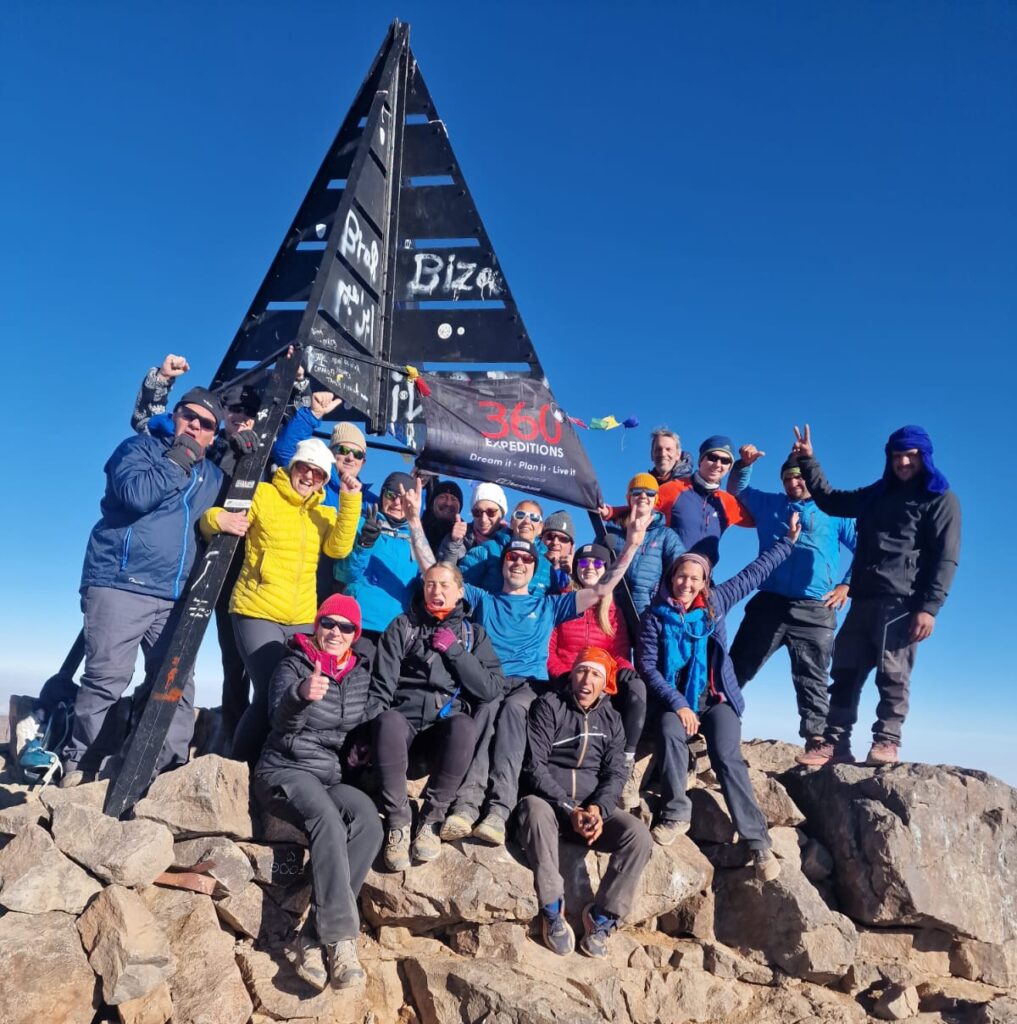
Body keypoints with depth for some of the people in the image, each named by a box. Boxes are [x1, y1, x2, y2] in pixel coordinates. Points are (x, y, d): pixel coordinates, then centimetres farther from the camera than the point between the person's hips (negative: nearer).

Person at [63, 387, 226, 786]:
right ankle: (79, 767, 1)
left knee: (178, 681, 0)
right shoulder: (140, 447, 4)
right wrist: (179, 459, -8)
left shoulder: (214, 477, 21)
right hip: (119, 584, -5)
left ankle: (171, 766, 7)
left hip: (174, 596, 6)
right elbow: (136, 494, -16)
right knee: (107, 676, -10)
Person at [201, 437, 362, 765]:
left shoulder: (326, 513, 13)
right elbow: (211, 523, 1)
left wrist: (350, 501, -13)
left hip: (303, 620, 5)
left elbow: (339, 548, -5)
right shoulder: (262, 495, 2)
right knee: (271, 692, -14)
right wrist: (217, 519, -22)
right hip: (257, 613, -4)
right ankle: (238, 763, 5)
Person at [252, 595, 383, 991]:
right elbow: (280, 718, -22)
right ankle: (340, 939, -36)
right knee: (328, 821, -36)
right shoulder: (293, 665, -2)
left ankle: (314, 940, -29)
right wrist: (301, 694, -43)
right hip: (285, 771, -4)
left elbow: (372, 720, 23)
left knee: (368, 819, -30)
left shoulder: (361, 673, 11)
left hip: (332, 777, 4)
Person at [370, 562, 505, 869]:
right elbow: (382, 683, 5)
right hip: (405, 711, 0)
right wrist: (378, 719, -12)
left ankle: (432, 819, -22)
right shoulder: (402, 625, 14)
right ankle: (397, 822, -25)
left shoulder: (473, 633, 15)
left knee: (465, 727, -35)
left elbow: (492, 689, 3)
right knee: (387, 723, -36)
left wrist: (454, 650, -4)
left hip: (449, 716, 0)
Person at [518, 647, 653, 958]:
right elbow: (536, 765, -9)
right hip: (548, 801, -3)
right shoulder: (548, 705, -1)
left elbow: (615, 773, 4)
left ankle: (601, 917, -8)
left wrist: (597, 808, -16)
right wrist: (569, 809, -20)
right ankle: (552, 912, -24)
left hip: (593, 807, 3)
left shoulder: (611, 719, 12)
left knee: (638, 835, -24)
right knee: (534, 809, -38)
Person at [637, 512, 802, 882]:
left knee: (727, 758, -21)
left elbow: (754, 572, 10)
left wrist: (788, 541, 10)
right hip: (674, 699, -1)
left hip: (716, 698, 1)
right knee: (670, 734, -32)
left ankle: (758, 841, -19)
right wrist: (677, 703, -16)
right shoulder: (656, 615, -1)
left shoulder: (715, 603, 5)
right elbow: (646, 664, -7)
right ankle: (676, 812, -18)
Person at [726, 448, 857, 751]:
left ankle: (816, 741, 4)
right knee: (738, 668, 1)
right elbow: (737, 490, 24)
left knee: (812, 679, 1)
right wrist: (745, 463, 5)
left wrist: (847, 584, 2)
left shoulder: (834, 512, 13)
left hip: (815, 610, -1)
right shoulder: (768, 504, 19)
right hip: (769, 602, 2)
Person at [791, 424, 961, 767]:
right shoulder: (877, 494, 24)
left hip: (902, 602, -6)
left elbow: (945, 558, -6)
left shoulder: (940, 499, 3)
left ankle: (887, 742, 1)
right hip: (864, 599, 7)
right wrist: (808, 461, 25)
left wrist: (929, 607, -16)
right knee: (845, 670, 3)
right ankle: (835, 742, 6)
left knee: (892, 674, -7)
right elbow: (830, 500, 34)